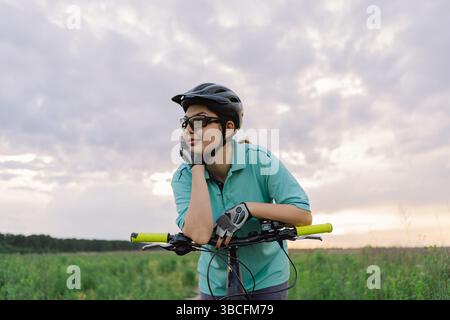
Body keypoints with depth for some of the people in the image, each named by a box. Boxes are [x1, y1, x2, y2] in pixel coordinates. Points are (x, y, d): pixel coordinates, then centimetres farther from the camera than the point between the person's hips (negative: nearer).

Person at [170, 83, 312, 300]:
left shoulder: (261, 161, -18)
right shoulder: (184, 177, -15)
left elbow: (304, 214, -21)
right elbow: (199, 234, -31)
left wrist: (246, 209, -31)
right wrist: (197, 167, -29)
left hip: (266, 278, -1)